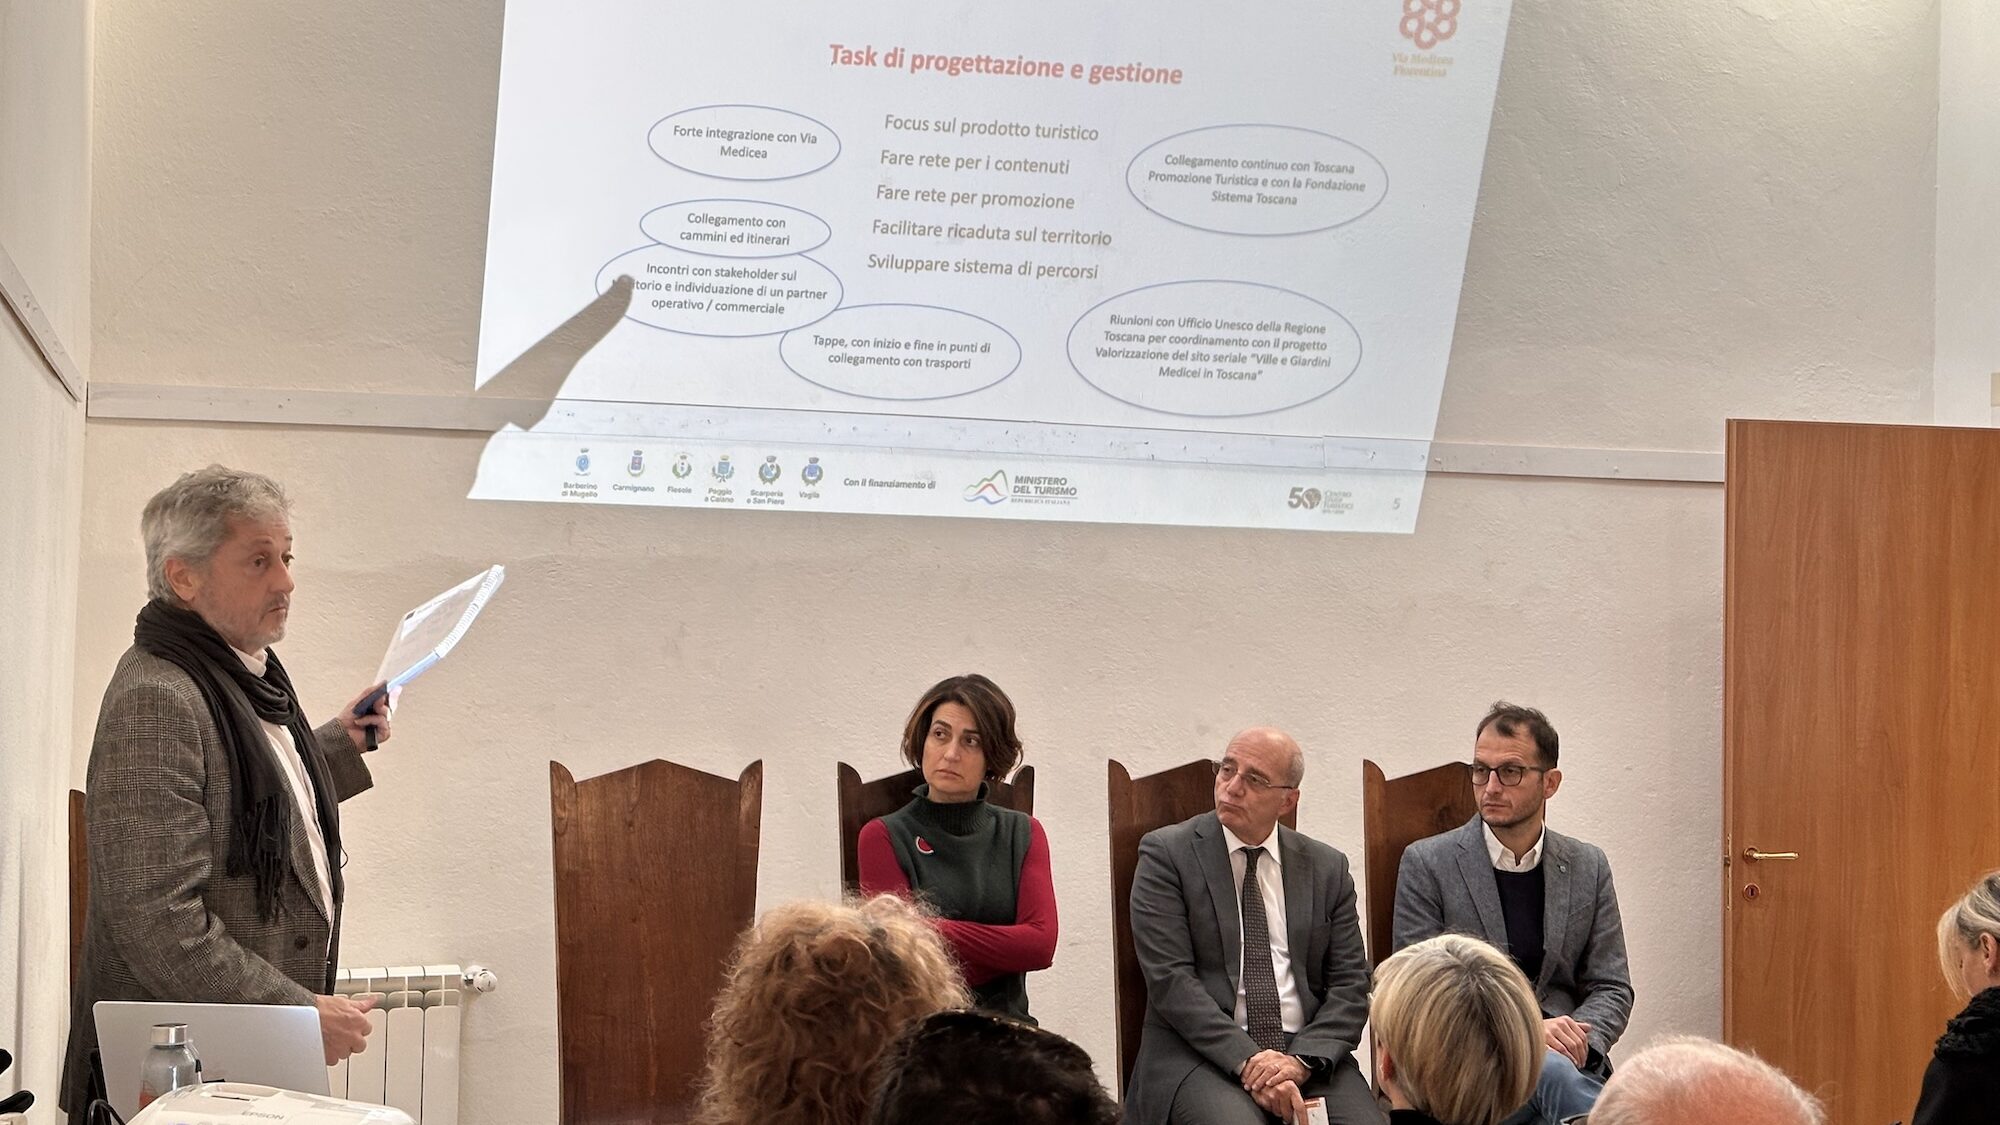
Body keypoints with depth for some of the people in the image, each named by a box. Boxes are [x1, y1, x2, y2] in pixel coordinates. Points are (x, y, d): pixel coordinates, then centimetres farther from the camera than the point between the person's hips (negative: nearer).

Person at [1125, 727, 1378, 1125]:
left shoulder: (1328, 868, 12)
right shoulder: (1167, 853, 2)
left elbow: (1350, 984, 8)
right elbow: (1170, 977, -7)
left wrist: (1302, 1059, -10)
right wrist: (1246, 1059, -17)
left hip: (1306, 1052, 3)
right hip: (1202, 1054, -3)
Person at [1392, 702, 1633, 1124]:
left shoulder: (1589, 868, 13)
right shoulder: (1427, 864, 2)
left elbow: (1611, 987, 13)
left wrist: (1580, 1038, -11)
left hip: (1567, 1058, 3)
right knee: (1551, 1069, -36)